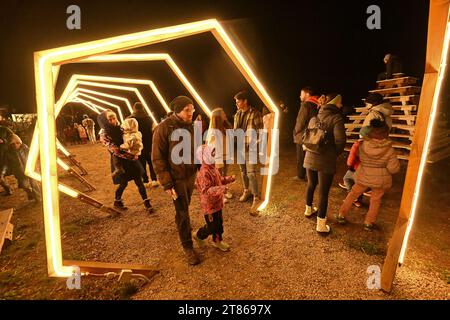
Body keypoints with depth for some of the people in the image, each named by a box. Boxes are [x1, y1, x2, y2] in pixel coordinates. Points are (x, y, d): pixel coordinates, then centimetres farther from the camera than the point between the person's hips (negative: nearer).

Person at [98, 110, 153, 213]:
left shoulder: (119, 128, 4)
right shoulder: (104, 134, -13)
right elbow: (115, 150, -18)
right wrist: (132, 156, -17)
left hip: (130, 158, 5)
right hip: (120, 161, -4)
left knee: (139, 181, 2)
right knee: (124, 183, 9)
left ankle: (147, 203, 10)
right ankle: (117, 201, 37)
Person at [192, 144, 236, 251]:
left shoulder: (214, 168, 3)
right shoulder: (203, 173, -28)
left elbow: (220, 179, 20)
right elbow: (206, 191, -34)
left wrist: (229, 179, 3)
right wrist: (220, 189, -44)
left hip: (217, 203, 9)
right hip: (209, 205, -9)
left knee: (219, 223, 21)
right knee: (212, 226, 6)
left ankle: (217, 241, 42)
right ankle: (198, 235, 33)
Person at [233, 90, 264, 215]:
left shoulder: (255, 113, -12)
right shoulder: (237, 114, 9)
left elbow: (260, 131, -11)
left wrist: (254, 143, -16)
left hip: (251, 147, -7)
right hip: (240, 146, 7)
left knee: (251, 173, -10)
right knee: (243, 171, 16)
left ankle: (256, 198, 1)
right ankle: (246, 191, 35)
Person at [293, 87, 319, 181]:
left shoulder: (306, 104, -14)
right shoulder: (315, 105, 10)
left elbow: (301, 121, -17)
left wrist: (296, 131, -2)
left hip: (302, 136, -8)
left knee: (301, 157, 3)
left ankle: (300, 175, 11)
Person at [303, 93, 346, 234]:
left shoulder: (314, 118, 10)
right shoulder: (336, 118, -8)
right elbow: (340, 140, -16)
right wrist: (336, 153, 2)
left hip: (310, 158, 6)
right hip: (326, 161, -6)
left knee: (311, 185, 24)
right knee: (323, 192, 2)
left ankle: (308, 210, 44)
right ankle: (321, 225, 11)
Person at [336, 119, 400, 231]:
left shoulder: (362, 145, -12)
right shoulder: (389, 150, -16)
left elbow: (357, 154, 8)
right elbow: (393, 169, -14)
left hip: (363, 177, 1)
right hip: (380, 180, -1)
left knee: (353, 193, 18)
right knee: (376, 200, 18)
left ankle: (341, 215, 23)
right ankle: (369, 223, 24)